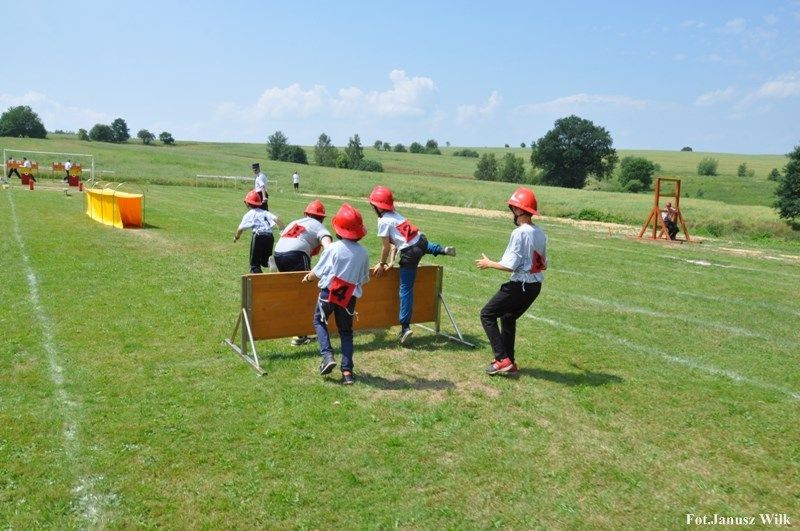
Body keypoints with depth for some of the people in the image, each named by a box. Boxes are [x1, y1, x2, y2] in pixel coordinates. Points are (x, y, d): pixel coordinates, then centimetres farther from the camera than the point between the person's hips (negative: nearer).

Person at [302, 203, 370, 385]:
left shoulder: (333, 248, -9)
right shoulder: (363, 252, -1)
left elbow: (318, 272, -1)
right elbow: (364, 279, 9)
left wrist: (307, 278, 19)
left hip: (329, 293, -2)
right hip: (350, 296, 2)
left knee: (319, 321, 22)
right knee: (346, 332, 16)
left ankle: (327, 356, 3)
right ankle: (347, 371, 10)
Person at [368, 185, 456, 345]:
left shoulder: (383, 221, -8)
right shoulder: (395, 215, 16)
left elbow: (386, 246, -4)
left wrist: (382, 264, 10)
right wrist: (391, 262, 21)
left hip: (410, 253, -8)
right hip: (422, 240, 8)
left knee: (406, 290, -1)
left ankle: (405, 327, -1)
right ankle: (443, 250, 30)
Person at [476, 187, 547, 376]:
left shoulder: (520, 233, -19)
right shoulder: (541, 234, 7)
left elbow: (510, 265, -20)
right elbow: (543, 265, 13)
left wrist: (489, 264, -6)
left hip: (520, 286, -9)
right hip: (536, 286, 9)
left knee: (487, 314, 4)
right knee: (508, 317, 24)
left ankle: (502, 360, 0)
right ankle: (509, 363, 30)